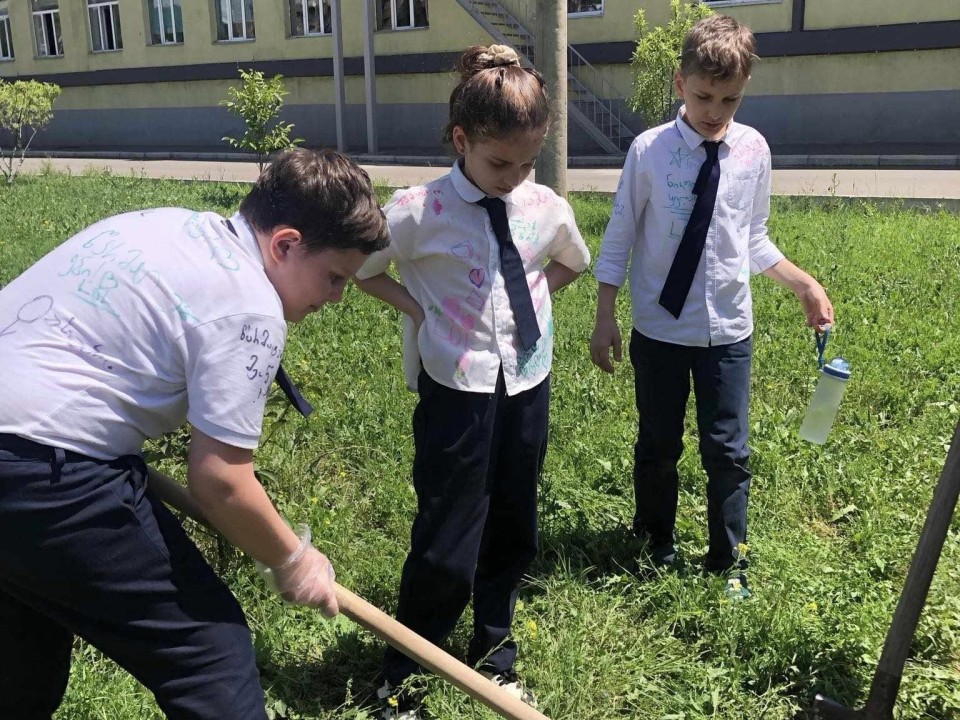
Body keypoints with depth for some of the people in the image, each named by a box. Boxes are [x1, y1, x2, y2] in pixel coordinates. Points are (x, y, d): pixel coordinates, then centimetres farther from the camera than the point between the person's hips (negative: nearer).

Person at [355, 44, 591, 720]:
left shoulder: (546, 208, -2)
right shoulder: (418, 211, -15)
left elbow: (571, 263, 19)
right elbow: (362, 270, 1)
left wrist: (531, 295, 4)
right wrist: (420, 312, -9)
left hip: (527, 384, 5)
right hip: (456, 389, -4)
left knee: (512, 532, 18)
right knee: (446, 549, -1)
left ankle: (495, 649, 41)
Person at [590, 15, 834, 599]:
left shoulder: (754, 150, -2)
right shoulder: (650, 150, -10)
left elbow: (754, 240, 7)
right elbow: (620, 237, -4)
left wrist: (803, 283, -3)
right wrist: (606, 316, -5)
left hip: (729, 331, 2)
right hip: (659, 328, -1)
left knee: (729, 451, 7)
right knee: (659, 446, 14)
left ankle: (729, 563, 28)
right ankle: (658, 547, 38)